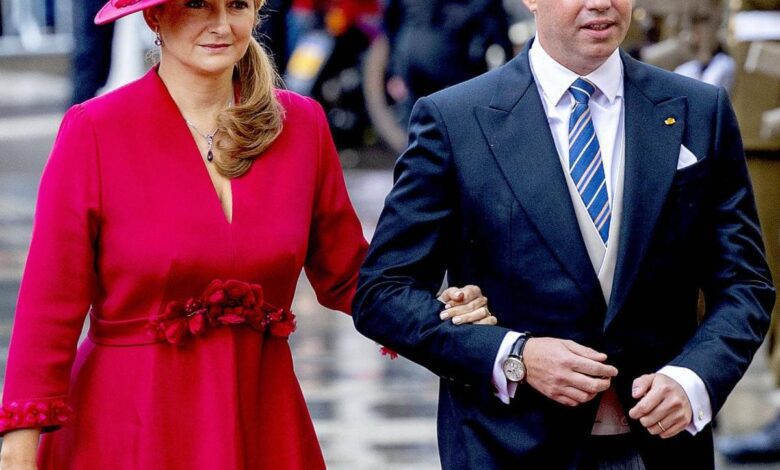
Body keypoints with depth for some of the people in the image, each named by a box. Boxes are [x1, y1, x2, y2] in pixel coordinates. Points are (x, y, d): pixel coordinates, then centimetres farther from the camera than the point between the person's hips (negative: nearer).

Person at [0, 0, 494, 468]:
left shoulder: (301, 123, 2)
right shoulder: (95, 130, -9)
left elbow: (346, 276, 11)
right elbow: (51, 308, -7)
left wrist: (442, 312, -7)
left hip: (263, 422, 3)